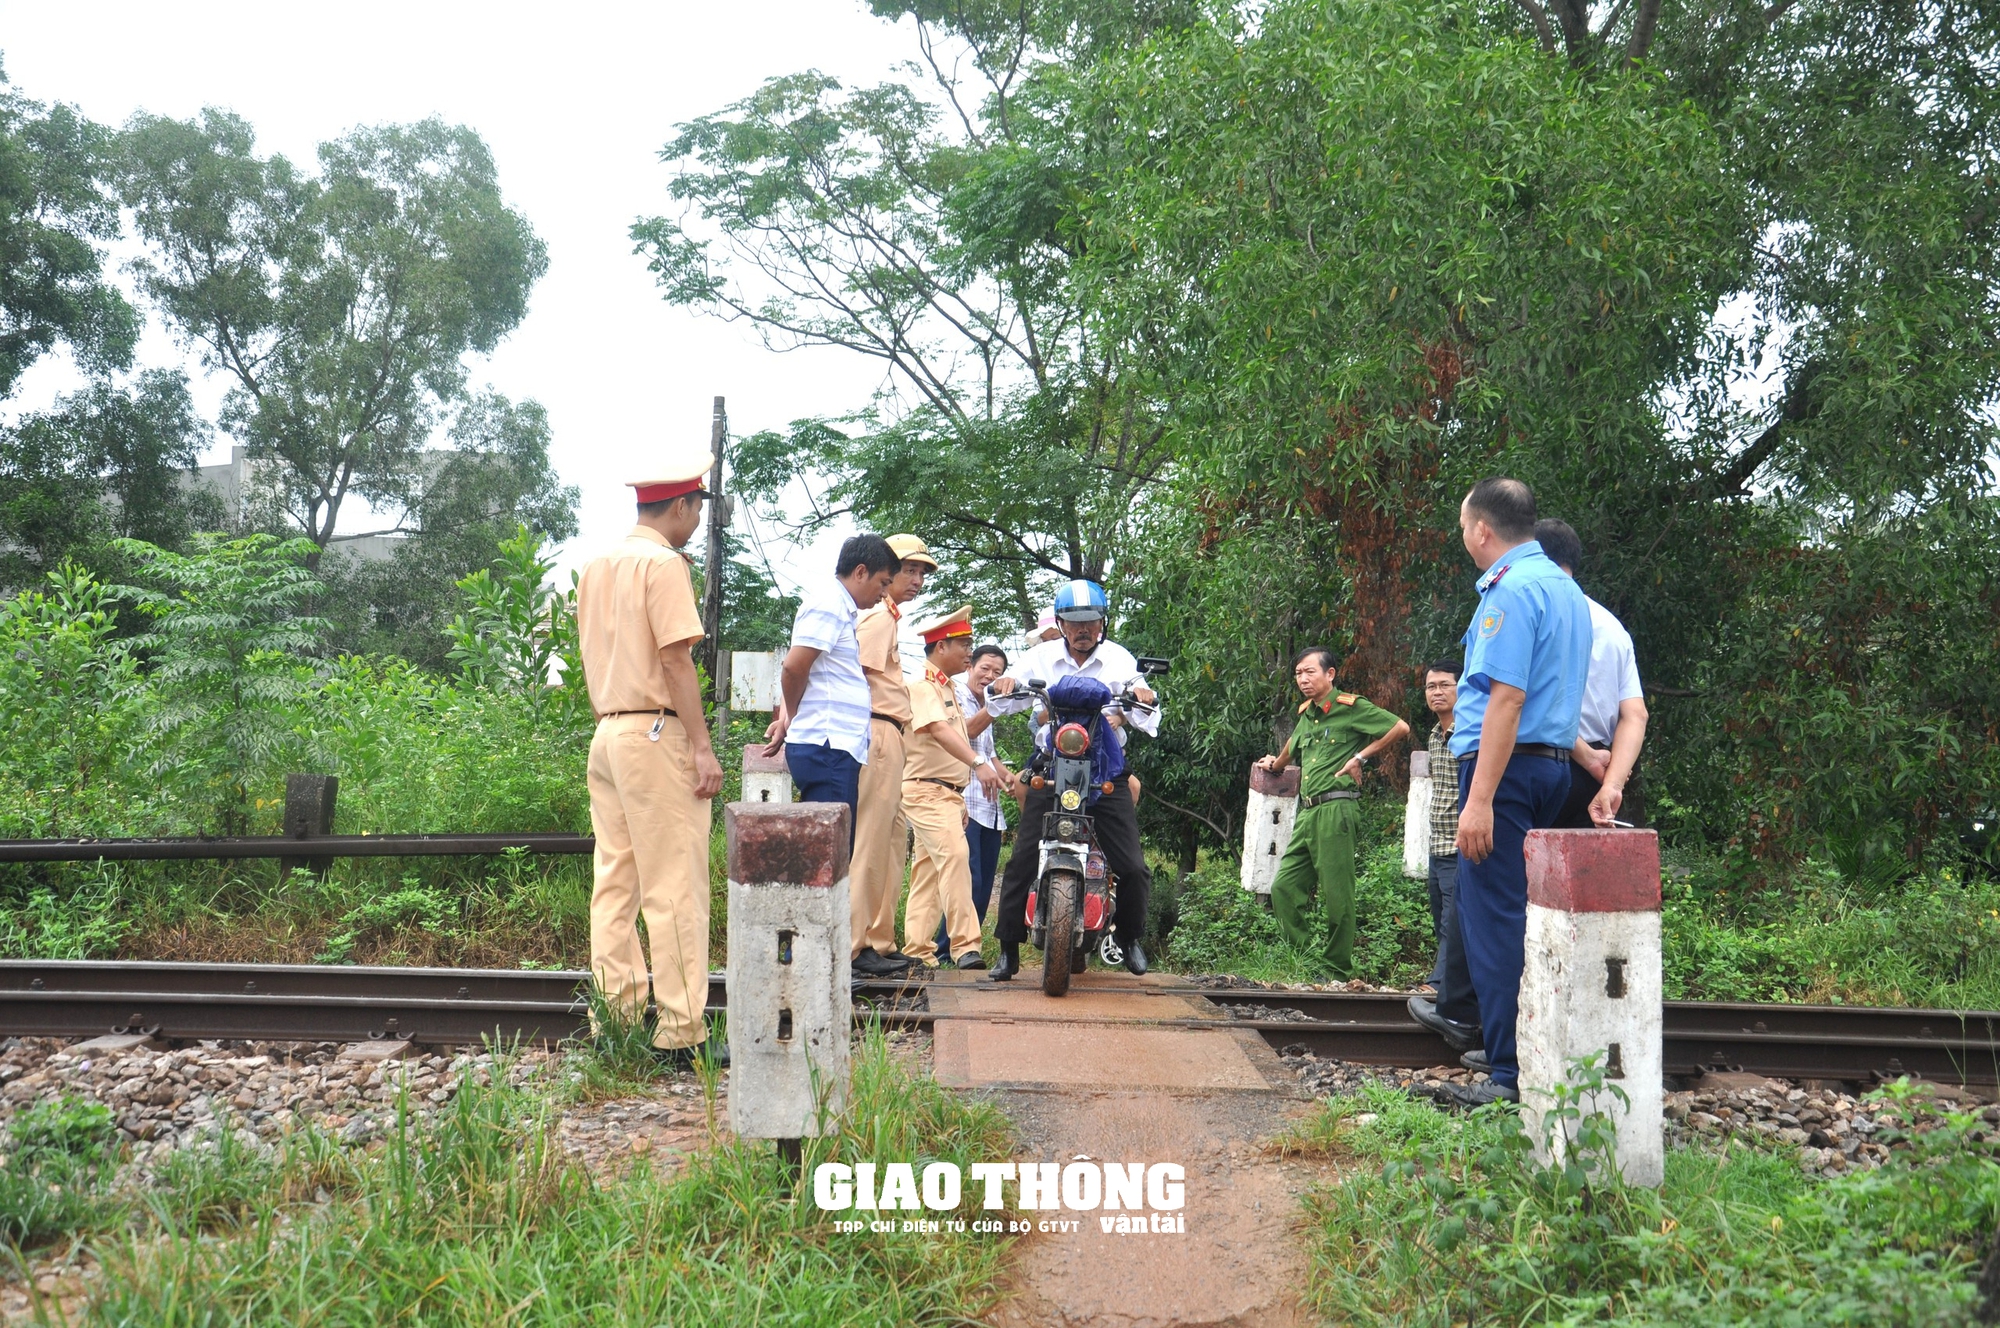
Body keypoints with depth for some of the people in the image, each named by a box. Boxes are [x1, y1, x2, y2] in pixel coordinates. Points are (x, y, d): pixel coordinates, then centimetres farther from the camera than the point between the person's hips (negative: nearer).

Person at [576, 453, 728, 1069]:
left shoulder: (596, 567, 16)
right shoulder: (664, 563, -9)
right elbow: (675, 659, -15)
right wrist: (702, 747, -16)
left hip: (605, 734, 9)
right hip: (655, 733, -9)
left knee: (615, 884, 9)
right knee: (675, 886, -6)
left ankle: (616, 1018, 13)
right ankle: (680, 1034, -6)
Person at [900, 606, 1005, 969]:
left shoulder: (948, 687, 21)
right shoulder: (922, 685, -12)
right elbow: (940, 730, -29)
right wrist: (978, 762, -42)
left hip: (949, 792, 10)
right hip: (927, 790, -10)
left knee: (929, 870, 9)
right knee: (955, 854, -23)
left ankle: (917, 950, 11)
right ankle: (965, 945, -28)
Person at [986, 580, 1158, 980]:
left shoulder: (1119, 658, 4)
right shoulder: (1041, 657, 6)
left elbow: (1146, 719, -3)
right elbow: (1000, 705, 7)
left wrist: (1144, 698, -26)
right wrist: (1001, 687, -16)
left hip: (1107, 770, 0)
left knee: (1133, 867, -4)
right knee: (1022, 862, -8)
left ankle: (1129, 936, 22)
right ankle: (1009, 949, 3)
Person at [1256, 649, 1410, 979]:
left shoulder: (1351, 707, -2)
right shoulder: (1306, 713, 19)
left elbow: (1401, 728, -7)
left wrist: (1361, 758, -7)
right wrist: (1275, 764, 55)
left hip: (1335, 809, -8)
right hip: (1306, 812, 8)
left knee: (1336, 896, -5)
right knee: (1284, 889, 1)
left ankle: (1339, 973, 2)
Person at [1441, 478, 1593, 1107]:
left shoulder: (1510, 590, -14)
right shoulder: (1565, 589, 17)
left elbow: (1506, 701, -21)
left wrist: (1480, 800, -24)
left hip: (1506, 767, -10)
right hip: (1553, 766, 10)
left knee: (1494, 920, -7)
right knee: (1522, 914, 15)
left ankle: (1512, 1073, -6)